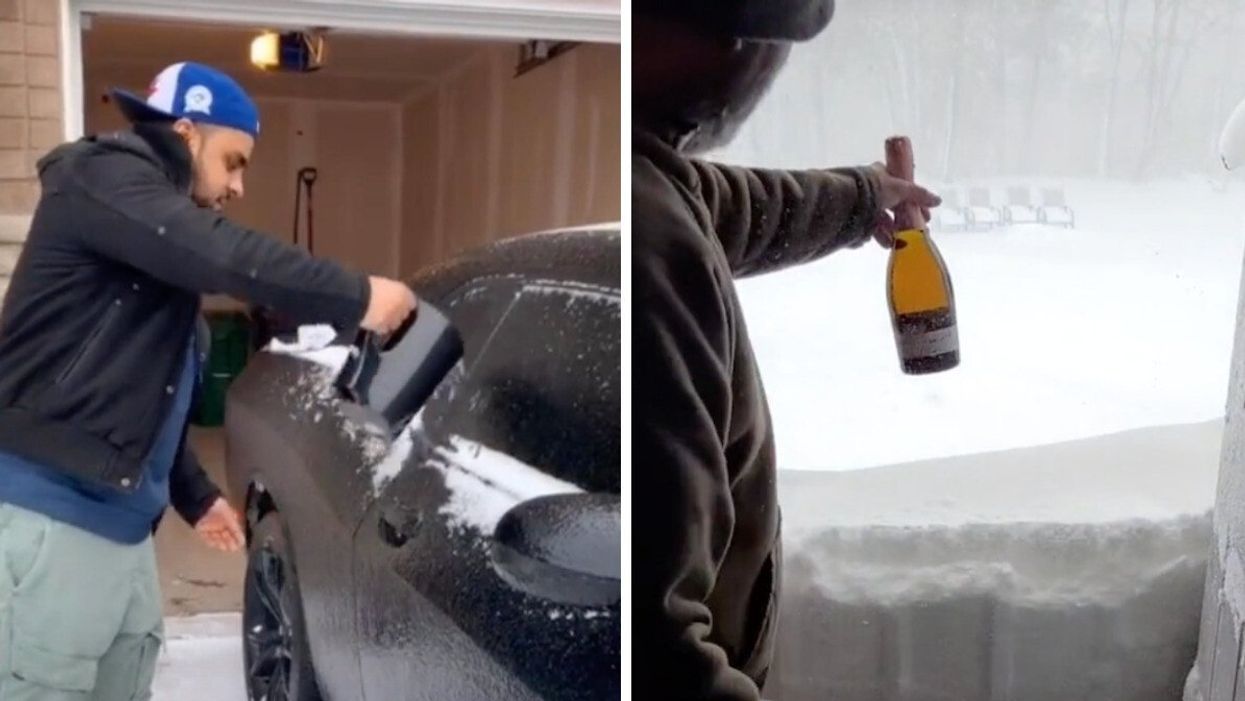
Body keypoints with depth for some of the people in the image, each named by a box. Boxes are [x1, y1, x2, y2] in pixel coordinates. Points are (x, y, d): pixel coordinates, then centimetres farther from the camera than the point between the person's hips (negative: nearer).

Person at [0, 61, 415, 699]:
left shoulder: (157, 234, 23)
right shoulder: (102, 177, -6)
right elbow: (220, 255, -25)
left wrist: (195, 494, 24)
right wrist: (356, 297, -22)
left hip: (119, 521, 10)